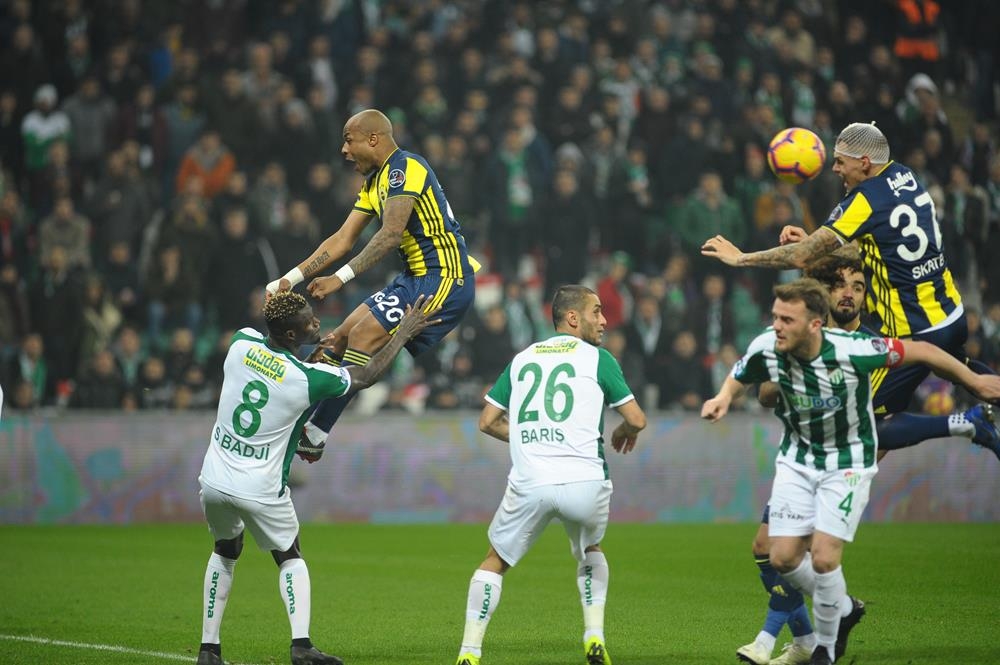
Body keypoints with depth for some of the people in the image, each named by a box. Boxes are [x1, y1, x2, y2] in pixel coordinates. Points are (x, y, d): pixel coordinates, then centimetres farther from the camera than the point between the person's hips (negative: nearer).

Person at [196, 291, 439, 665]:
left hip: (215, 480, 4)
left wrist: (308, 362, 11)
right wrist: (405, 333, 7)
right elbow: (367, 377, -1)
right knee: (289, 557, 18)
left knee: (225, 552, 26)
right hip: (262, 491, -3)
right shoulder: (309, 379, -18)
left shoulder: (242, 342, -8)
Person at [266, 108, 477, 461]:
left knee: (363, 336, -17)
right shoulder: (374, 182, 16)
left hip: (445, 279, -10)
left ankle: (315, 435, -16)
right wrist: (291, 279, 12)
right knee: (343, 334, 9)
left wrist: (341, 278, -30)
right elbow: (343, 239, 18)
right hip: (417, 277, 10)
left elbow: (391, 234, -27)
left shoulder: (406, 168, -15)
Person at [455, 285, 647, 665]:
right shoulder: (596, 358, 5)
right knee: (591, 551, 29)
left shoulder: (522, 358, 16)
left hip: (530, 484, 1)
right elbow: (637, 419, 3)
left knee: (495, 562, 19)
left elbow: (488, 421, 17)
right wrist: (626, 432, 27)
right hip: (584, 483, -1)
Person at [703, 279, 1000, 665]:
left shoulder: (852, 350, -29)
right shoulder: (766, 350, -18)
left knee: (823, 557, -14)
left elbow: (919, 351, -15)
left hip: (848, 463, -4)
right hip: (797, 461, 4)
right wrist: (723, 398, -17)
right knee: (783, 557, -4)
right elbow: (739, 377, 6)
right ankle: (843, 609, 26)